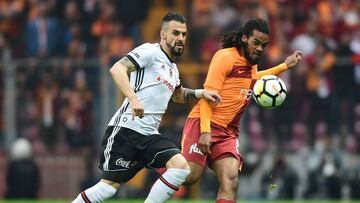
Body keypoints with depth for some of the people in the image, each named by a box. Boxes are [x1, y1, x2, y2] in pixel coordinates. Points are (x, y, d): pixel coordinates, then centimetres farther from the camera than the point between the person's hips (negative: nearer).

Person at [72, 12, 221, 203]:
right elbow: (117, 69, -21)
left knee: (181, 166, -15)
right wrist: (133, 98, -33)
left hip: (149, 136, 8)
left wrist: (201, 93, 25)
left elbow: (178, 95, 42)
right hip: (125, 130, -8)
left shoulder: (172, 68, 20)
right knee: (109, 186, -10)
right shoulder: (150, 51, -6)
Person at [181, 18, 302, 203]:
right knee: (190, 175, -19)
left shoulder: (251, 62, 16)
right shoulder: (225, 57, -9)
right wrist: (205, 131, -24)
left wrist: (284, 66, 37)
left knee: (230, 181, -14)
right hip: (203, 124, -7)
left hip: (228, 132, 7)